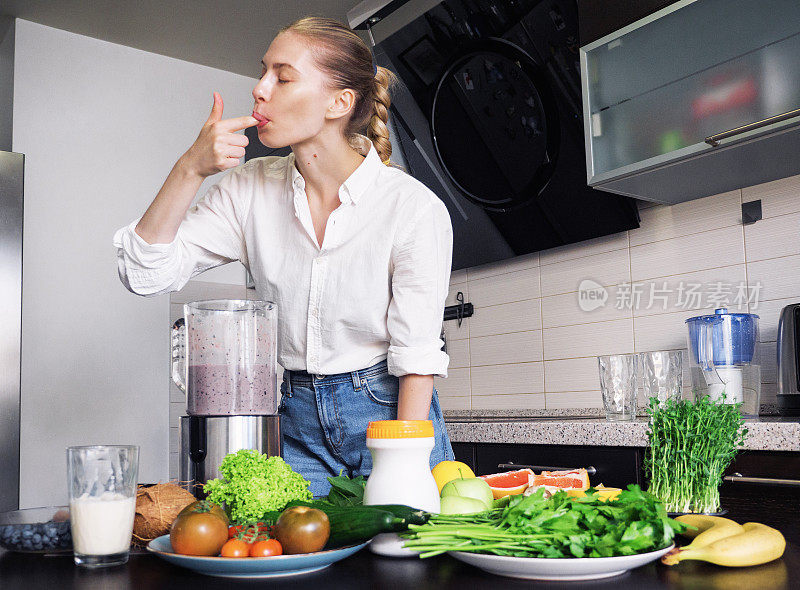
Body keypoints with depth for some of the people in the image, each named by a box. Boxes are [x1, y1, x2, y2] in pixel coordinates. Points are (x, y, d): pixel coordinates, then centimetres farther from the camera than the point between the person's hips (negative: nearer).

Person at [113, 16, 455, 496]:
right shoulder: (251, 189, -2)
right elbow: (147, 273, -5)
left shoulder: (416, 208, -14)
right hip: (297, 421, 3)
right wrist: (191, 169, -17)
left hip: (390, 412, -2)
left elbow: (417, 355, -12)